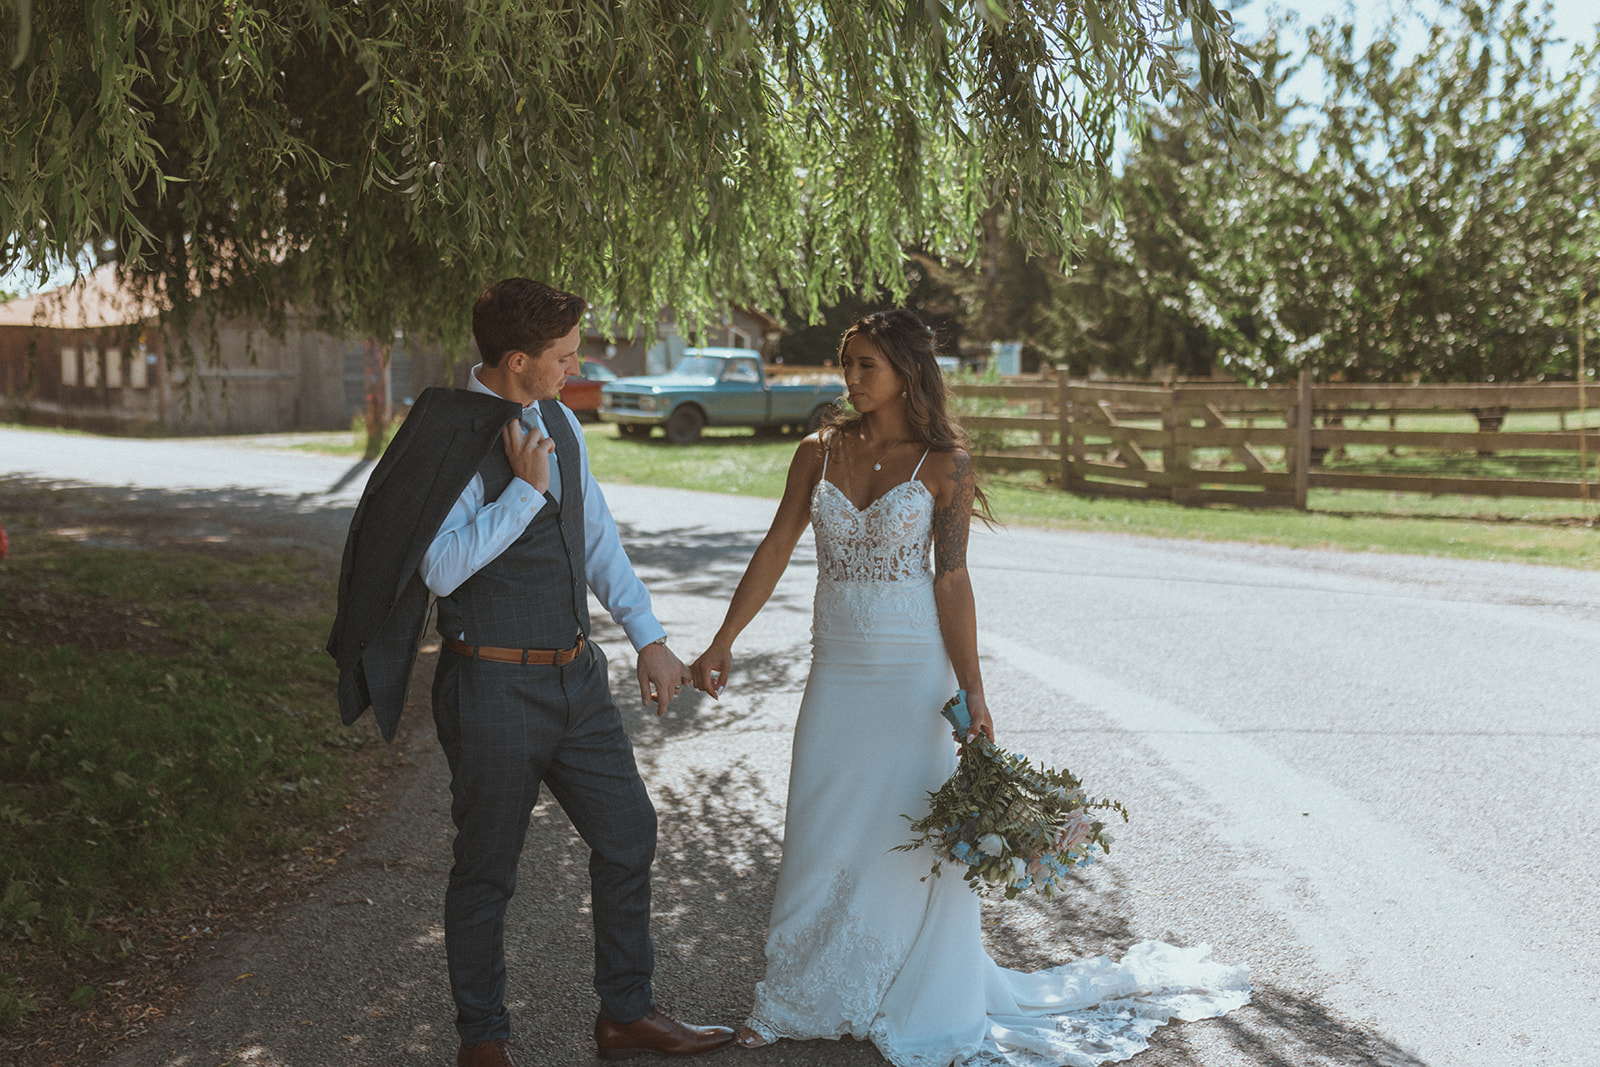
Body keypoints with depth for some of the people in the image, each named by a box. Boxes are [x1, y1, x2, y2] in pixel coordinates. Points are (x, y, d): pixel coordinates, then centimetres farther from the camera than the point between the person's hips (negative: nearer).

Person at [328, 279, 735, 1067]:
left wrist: (649, 637, 9)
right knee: (487, 873, 9)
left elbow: (597, 536, 13)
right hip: (496, 689, -7)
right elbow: (441, 568, -23)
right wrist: (523, 489, -23)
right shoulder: (454, 438, -16)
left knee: (628, 834, 14)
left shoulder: (558, 423, 7)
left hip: (578, 676, 7)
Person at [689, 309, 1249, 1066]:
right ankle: (810, 997, 26)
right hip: (836, 669, 4)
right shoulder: (819, 452, 3)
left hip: (911, 670, -3)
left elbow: (952, 580, -8)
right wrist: (723, 642, -3)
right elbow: (775, 551, 3)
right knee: (823, 833, 10)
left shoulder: (941, 463, -7)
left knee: (910, 831, 4)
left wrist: (971, 691, -12)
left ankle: (920, 1004, 23)